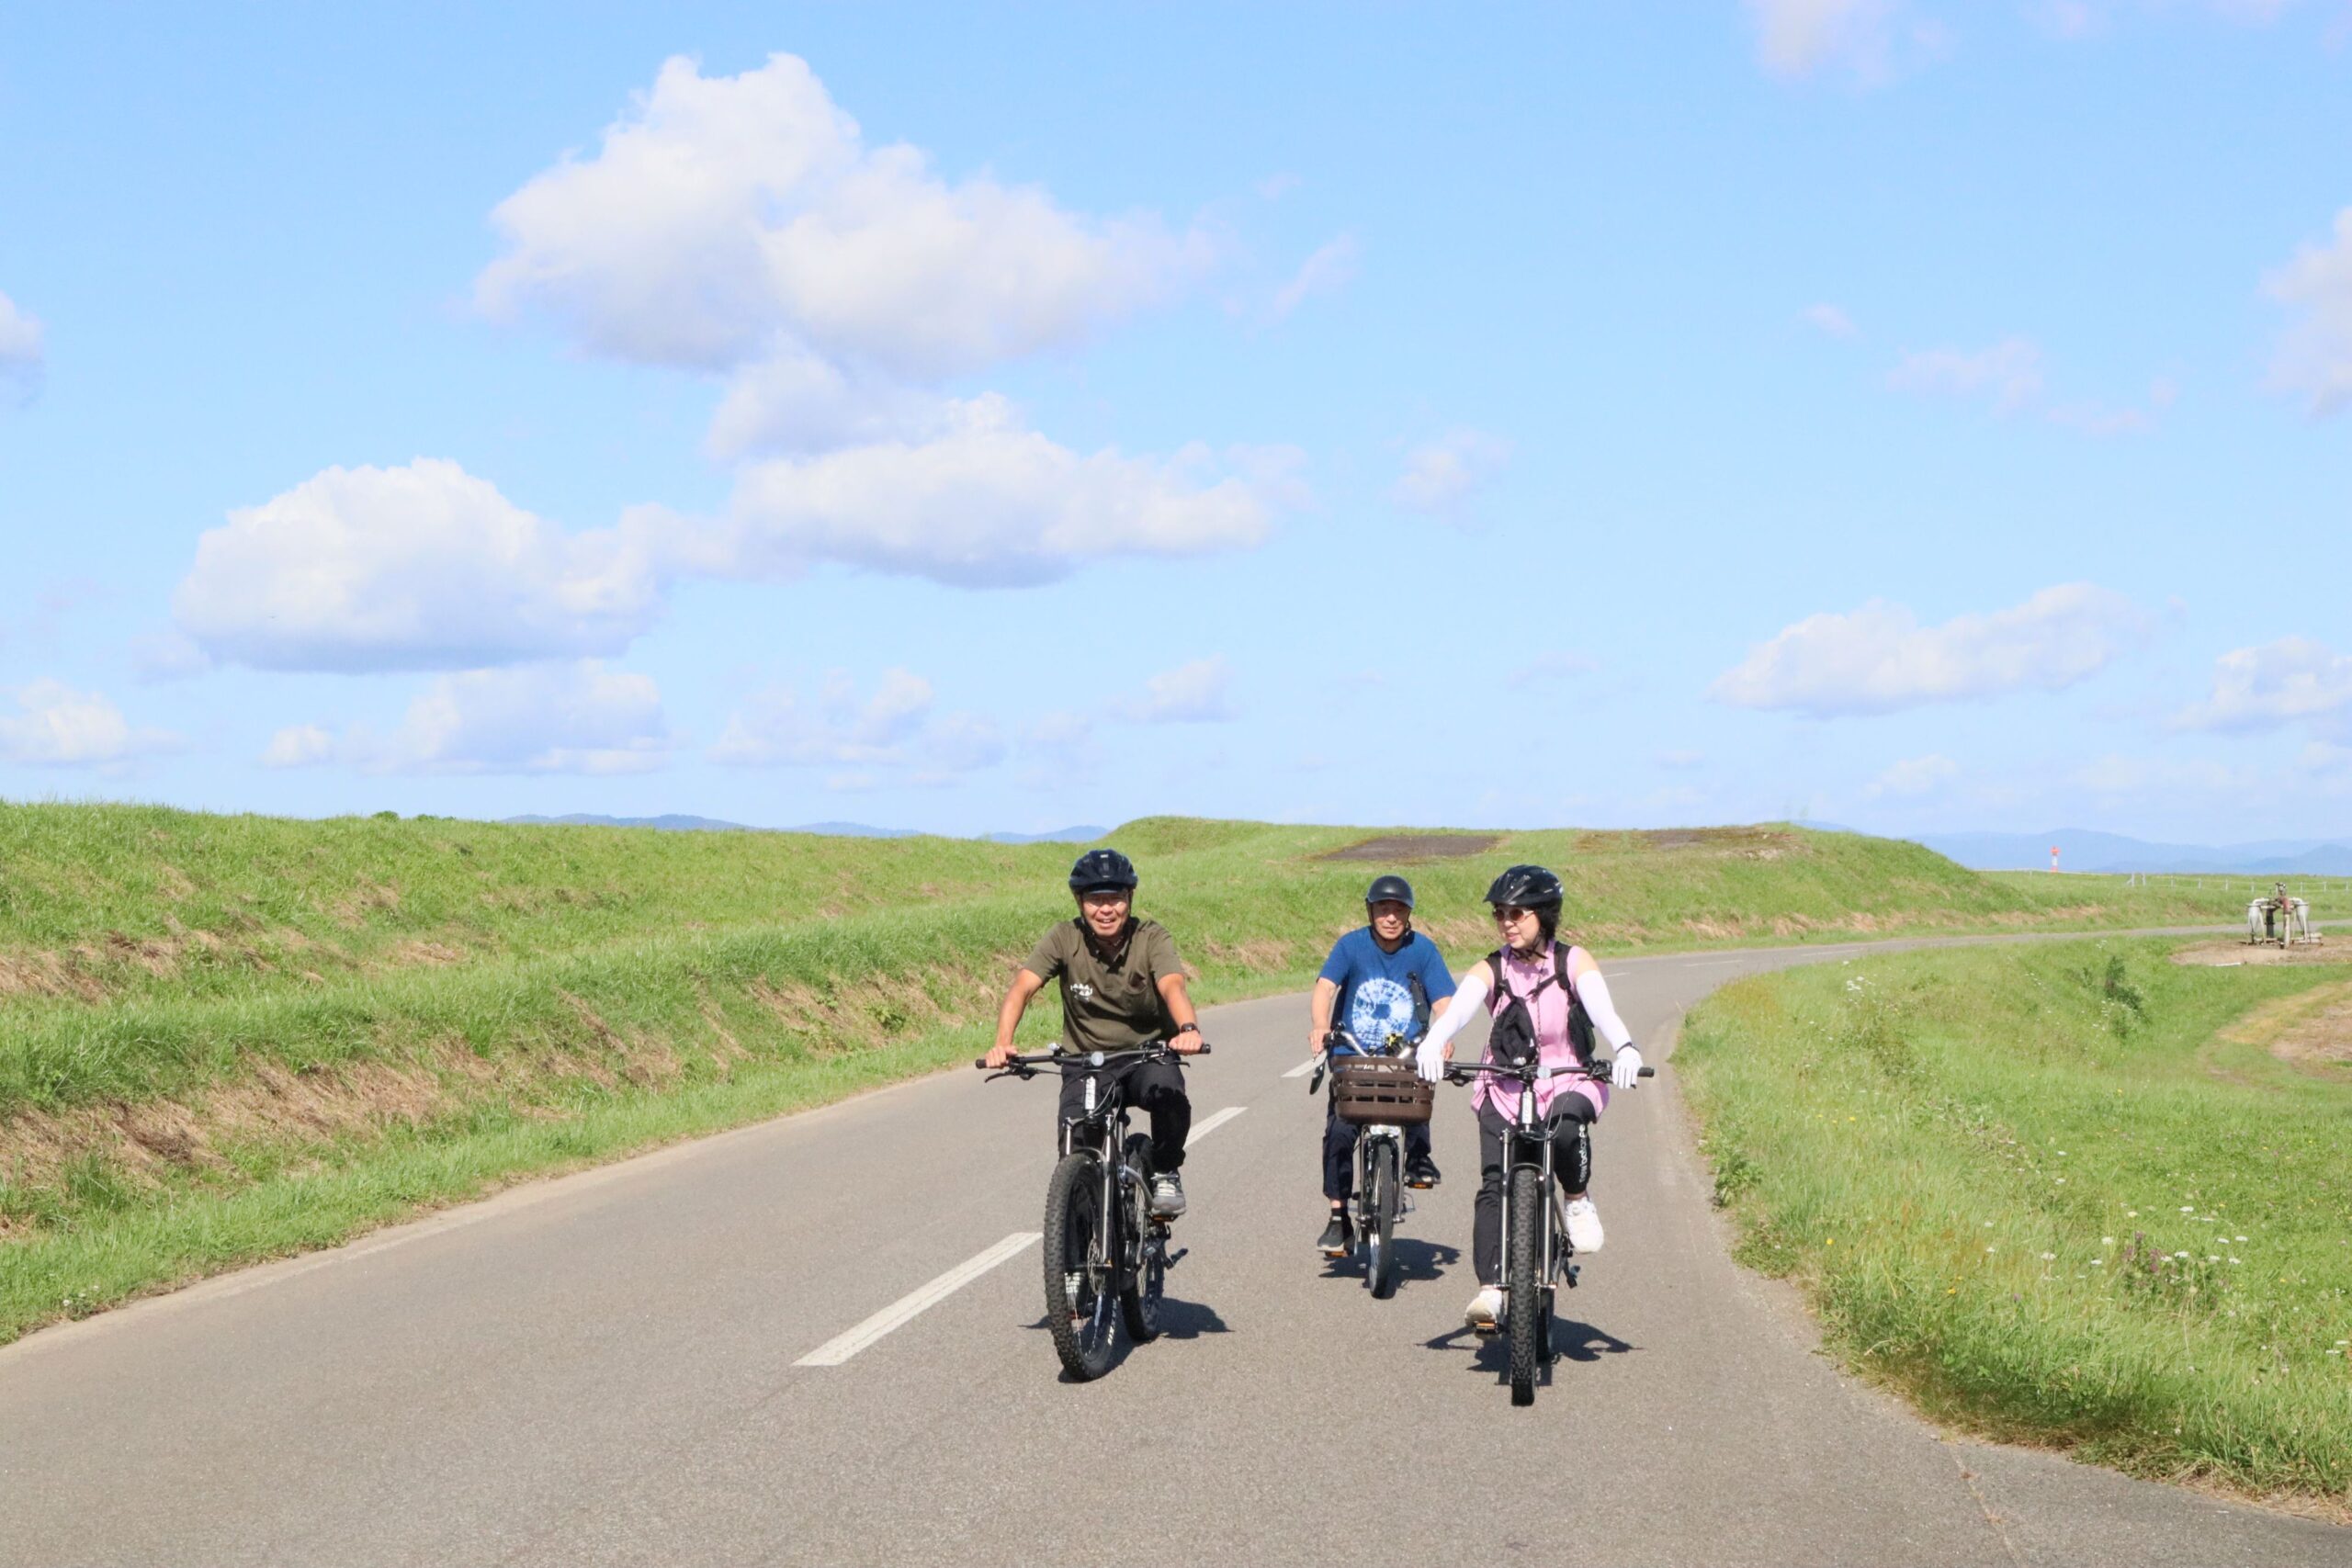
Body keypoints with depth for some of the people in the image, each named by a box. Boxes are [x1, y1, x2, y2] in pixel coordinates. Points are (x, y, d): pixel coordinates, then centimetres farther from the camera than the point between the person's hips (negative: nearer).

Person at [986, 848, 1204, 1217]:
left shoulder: (1151, 938, -12)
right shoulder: (1064, 939, -10)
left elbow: (1172, 986, -30)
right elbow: (1022, 986, -22)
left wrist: (1187, 1028, -53)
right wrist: (1002, 1043, -41)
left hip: (1146, 1057, -1)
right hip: (1084, 1064, 1)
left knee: (1169, 1094, -34)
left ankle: (1166, 1174, -6)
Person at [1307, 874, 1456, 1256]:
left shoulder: (1423, 950, -1)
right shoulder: (1351, 945, -3)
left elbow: (1444, 1001, -7)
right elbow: (1325, 987, -15)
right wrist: (1319, 1026, -35)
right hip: (1353, 1055, 0)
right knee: (1340, 1130, -13)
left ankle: (1418, 1158, -5)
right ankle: (1339, 1218, -1)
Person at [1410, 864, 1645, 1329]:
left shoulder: (1574, 962, -1)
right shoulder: (1491, 970, -1)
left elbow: (1601, 1008, -19)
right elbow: (1459, 1009, -19)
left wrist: (1625, 1048, -40)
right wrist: (1432, 1044, -42)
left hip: (1567, 1081, -1)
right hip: (1505, 1087, 1)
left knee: (1566, 1127, -35)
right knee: (1494, 1185, -16)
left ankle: (1578, 1199, -5)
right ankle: (1490, 1289, -17)